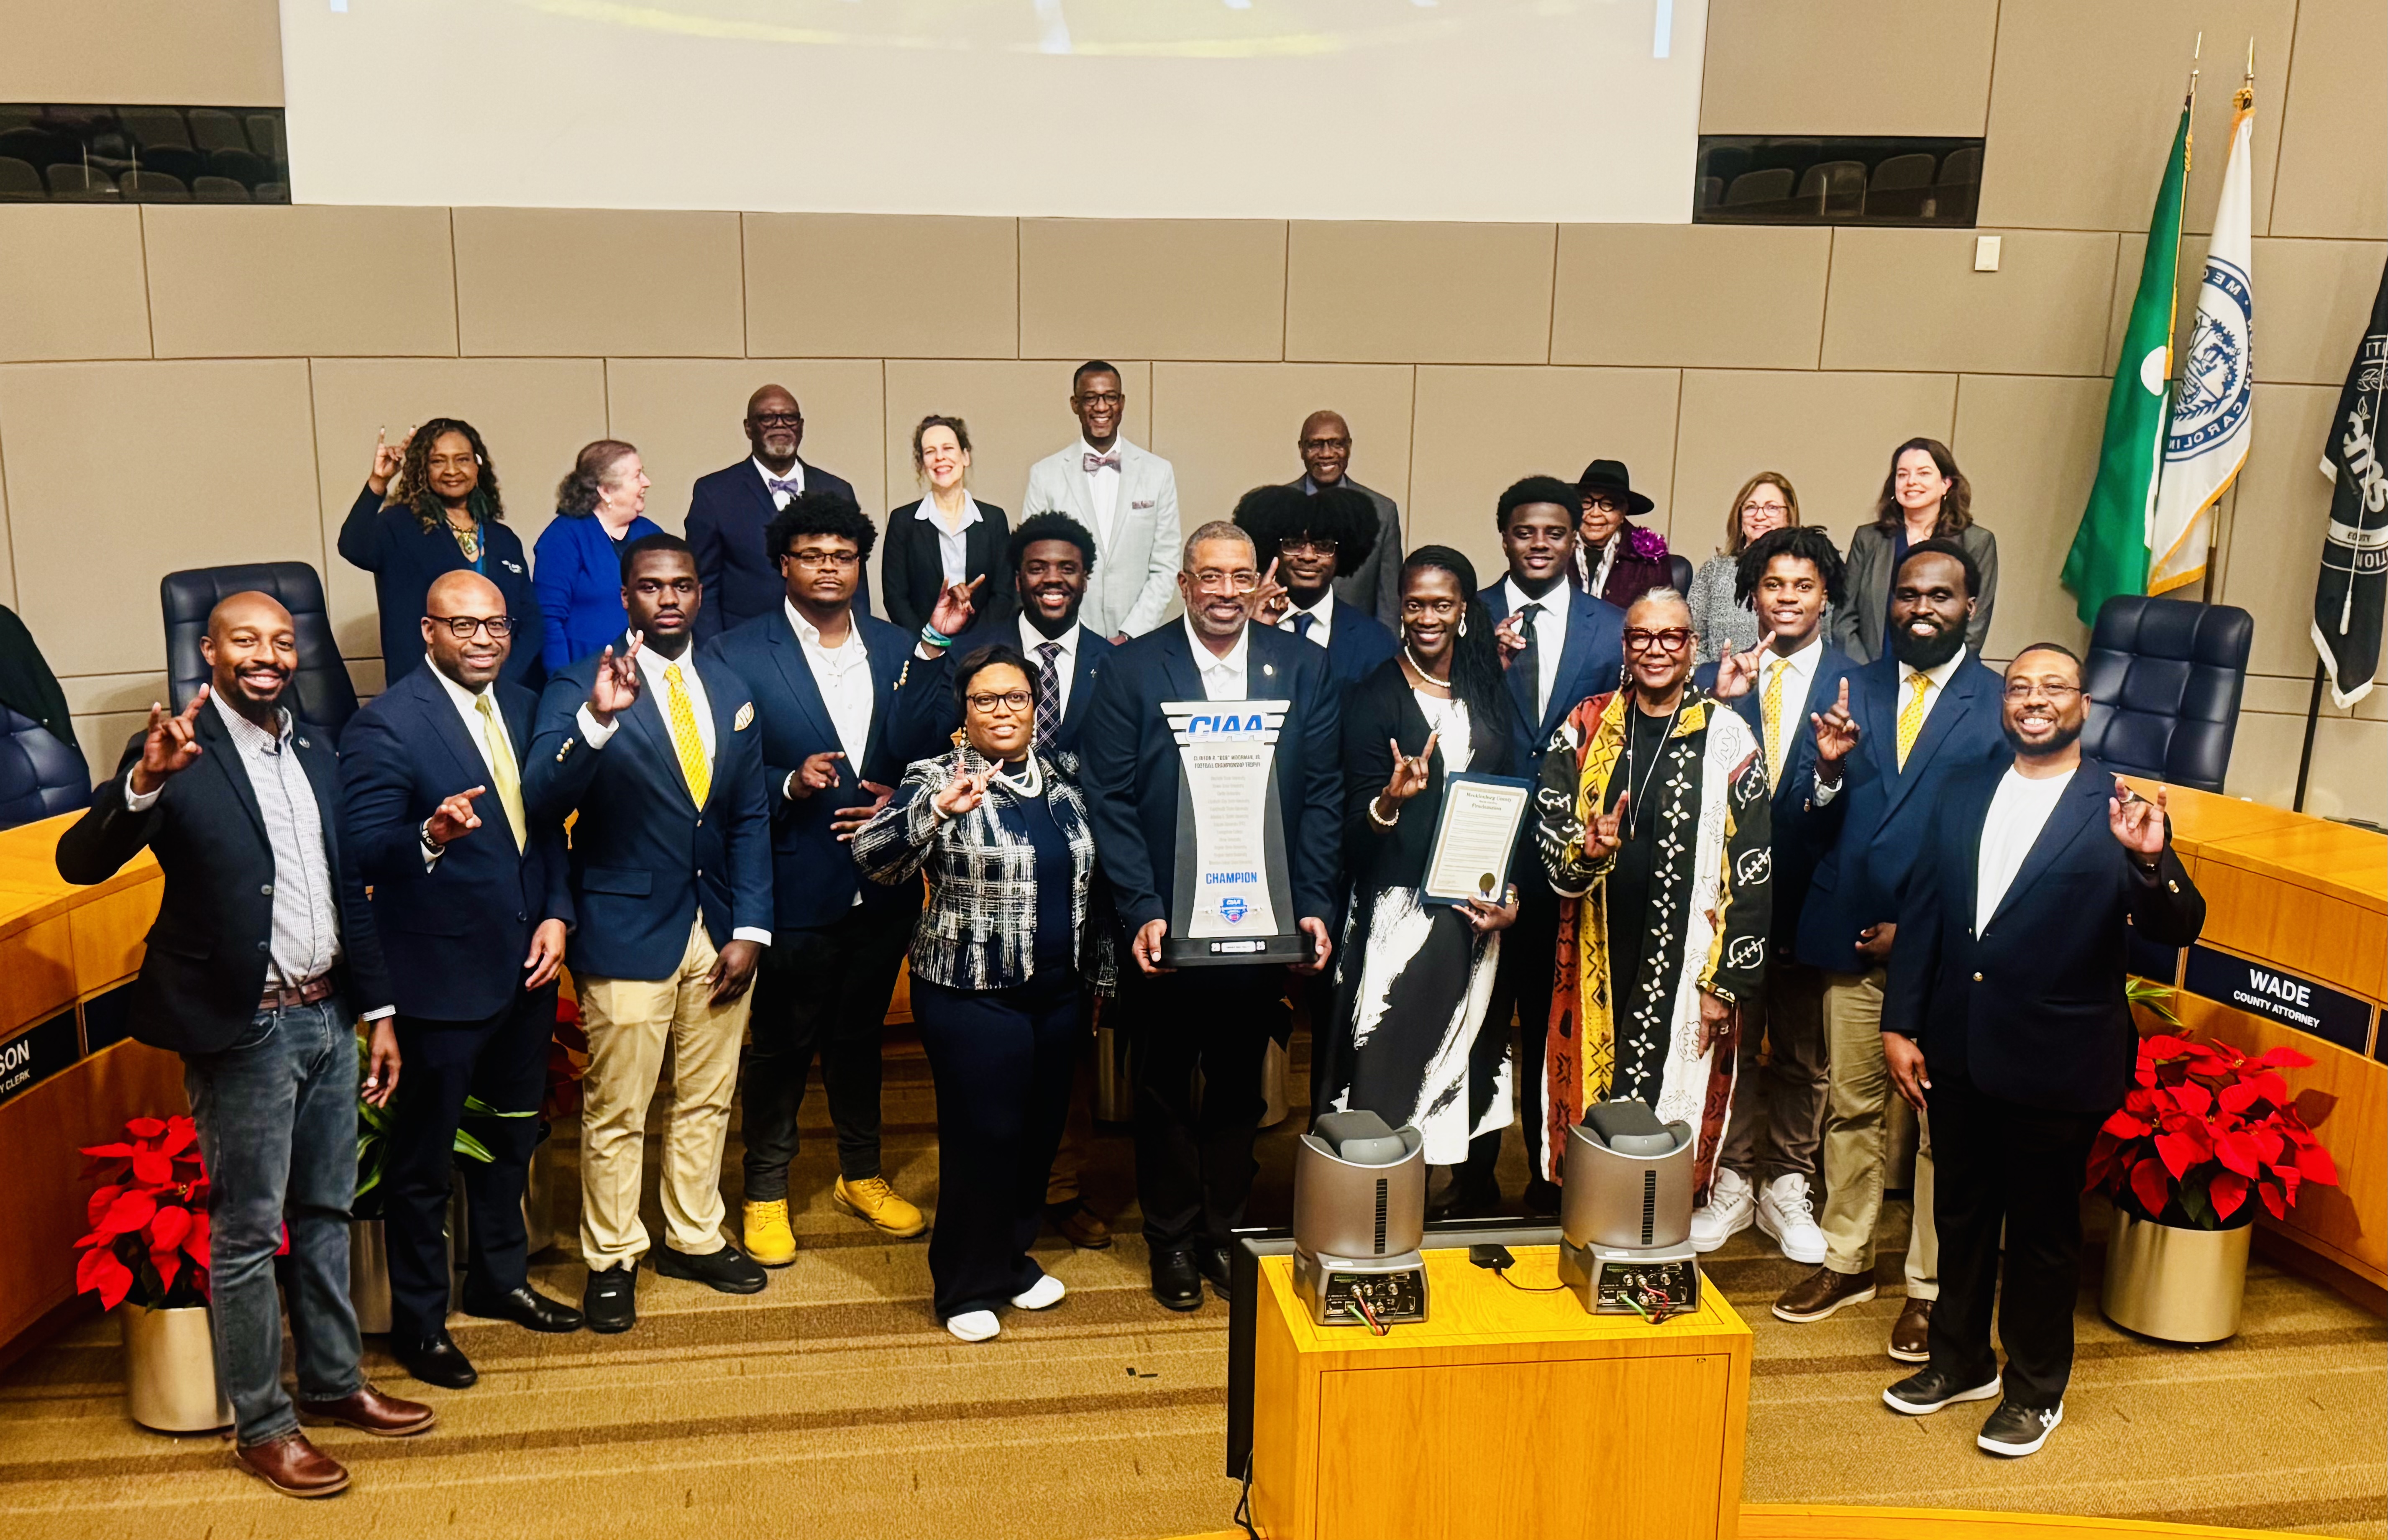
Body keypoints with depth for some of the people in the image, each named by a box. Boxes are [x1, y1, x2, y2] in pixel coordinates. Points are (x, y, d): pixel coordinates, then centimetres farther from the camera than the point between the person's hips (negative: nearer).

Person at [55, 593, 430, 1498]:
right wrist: (145, 779, -38)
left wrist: (377, 1009, 12)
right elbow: (80, 863, -21)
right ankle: (261, 1424, 19)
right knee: (248, 1233, 5)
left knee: (325, 1214, 17)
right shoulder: (176, 754, -10)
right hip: (243, 1031, -6)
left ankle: (334, 1381, 33)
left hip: (327, 1016, 6)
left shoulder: (315, 752, 9)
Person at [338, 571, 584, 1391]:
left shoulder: (524, 708, 6)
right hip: (440, 975, -7)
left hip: (525, 965, 7)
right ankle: (418, 1321, 26)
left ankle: (499, 1278, 42)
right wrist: (432, 836, -40)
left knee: (510, 1134, 22)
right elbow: (365, 854, -21)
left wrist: (556, 915, -1)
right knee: (425, 1154, 9)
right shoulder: (386, 724, -16)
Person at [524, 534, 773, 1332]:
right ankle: (611, 1259, 24)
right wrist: (597, 720, -38)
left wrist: (750, 929, 0)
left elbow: (750, 819, 8)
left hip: (719, 929, 5)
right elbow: (542, 803, -22)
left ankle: (695, 1237, 34)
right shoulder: (579, 690, -8)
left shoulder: (732, 693, 7)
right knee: (616, 1113, 6)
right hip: (628, 934, -5)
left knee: (707, 1100, 17)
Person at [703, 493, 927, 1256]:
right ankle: (765, 1192, 28)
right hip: (794, 889, -4)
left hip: (882, 886, 4)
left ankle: (861, 1174, 37)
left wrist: (898, 804, -9)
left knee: (861, 1036, 19)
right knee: (782, 1046, 10)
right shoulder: (735, 656, -7)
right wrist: (790, 786, -24)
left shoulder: (896, 649, 6)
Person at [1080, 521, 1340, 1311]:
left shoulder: (1303, 667, 1)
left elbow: (1322, 795, 0)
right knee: (1165, 1086, 14)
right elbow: (1111, 800, -9)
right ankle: (1173, 1238, 31)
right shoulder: (1132, 668, -6)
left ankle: (1224, 1229, 33)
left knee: (1239, 1083, 16)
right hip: (1165, 924, -1)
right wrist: (1142, 911, -16)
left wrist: (1312, 906, -8)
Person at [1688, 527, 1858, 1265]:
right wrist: (1720, 702, -20)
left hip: (1811, 895, 0)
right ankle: (1732, 1185, 26)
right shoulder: (1716, 680, 4)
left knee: (1803, 1055, 12)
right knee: (1732, 1046, 11)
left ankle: (1788, 1189, 29)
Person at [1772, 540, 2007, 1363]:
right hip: (1853, 938, 3)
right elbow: (1813, 832, 4)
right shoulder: (1855, 691, 7)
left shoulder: (2001, 705, -3)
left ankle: (1928, 1286, 22)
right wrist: (1829, 769, -16)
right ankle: (1847, 1260, 29)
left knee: (1944, 1122, 7)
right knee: (1852, 1106, 13)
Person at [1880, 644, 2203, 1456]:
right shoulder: (1963, 791, 5)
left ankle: (2036, 1391, 30)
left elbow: (2178, 930, -13)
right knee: (1961, 1214, 19)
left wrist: (2151, 860, -33)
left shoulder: (2119, 809, -7)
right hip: (1957, 1052, 4)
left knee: (2043, 1230, 11)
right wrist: (1900, 1024, 4)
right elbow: (1922, 910, 6)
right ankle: (1961, 1360, 38)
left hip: (2058, 1063, -4)